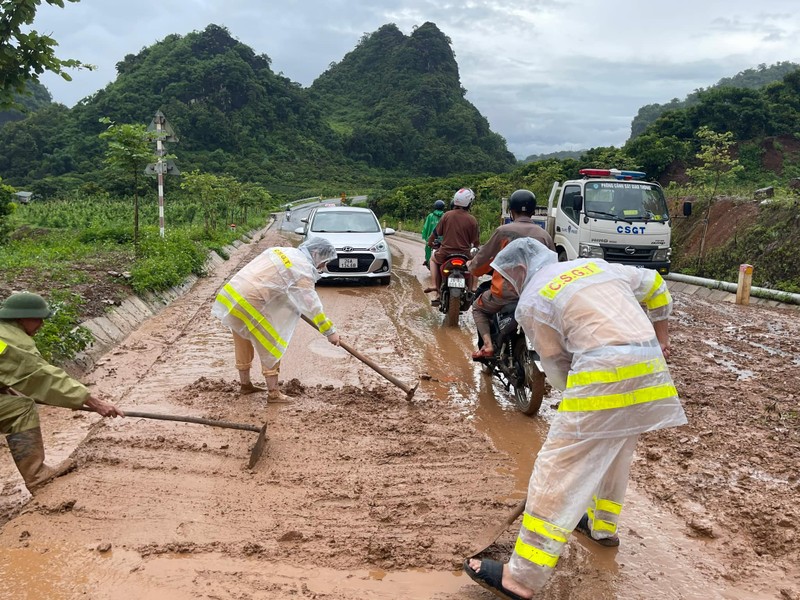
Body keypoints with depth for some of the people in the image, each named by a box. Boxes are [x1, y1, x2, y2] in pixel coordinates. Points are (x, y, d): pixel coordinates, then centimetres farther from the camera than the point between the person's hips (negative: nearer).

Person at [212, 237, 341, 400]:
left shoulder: (283, 251, 17)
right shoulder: (302, 268, -9)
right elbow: (312, 304, -8)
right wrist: (330, 331, -1)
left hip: (231, 293, 9)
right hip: (247, 303, -9)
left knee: (243, 343, 23)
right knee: (271, 346, 2)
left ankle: (245, 384, 38)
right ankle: (273, 393, 6)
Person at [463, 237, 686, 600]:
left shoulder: (531, 302, 3)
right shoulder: (595, 265, 22)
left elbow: (557, 366, 8)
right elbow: (654, 284, 32)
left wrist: (578, 393, 23)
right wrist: (661, 336, 36)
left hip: (604, 375, -8)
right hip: (650, 366, 8)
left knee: (558, 471, -5)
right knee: (616, 452, 28)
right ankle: (602, 525, 49)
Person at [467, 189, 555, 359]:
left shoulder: (503, 231, -5)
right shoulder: (544, 235, 3)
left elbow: (483, 257, 4)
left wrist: (472, 266, 25)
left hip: (507, 291, -3)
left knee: (478, 307, 23)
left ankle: (487, 345, 2)